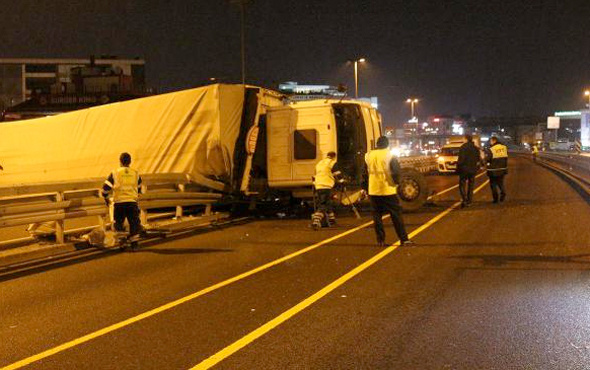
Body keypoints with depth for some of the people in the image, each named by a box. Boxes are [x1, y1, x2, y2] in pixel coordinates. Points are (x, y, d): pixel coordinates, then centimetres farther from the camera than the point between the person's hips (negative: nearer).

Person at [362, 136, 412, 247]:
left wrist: (365, 188, 18)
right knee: (396, 215, 2)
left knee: (377, 215, 9)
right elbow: (396, 171, -9)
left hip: (373, 191, 3)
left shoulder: (368, 156, 6)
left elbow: (365, 173, 10)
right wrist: (395, 183, 9)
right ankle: (404, 239, 1)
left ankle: (380, 240, 8)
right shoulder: (390, 156, -6)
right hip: (388, 190, -3)